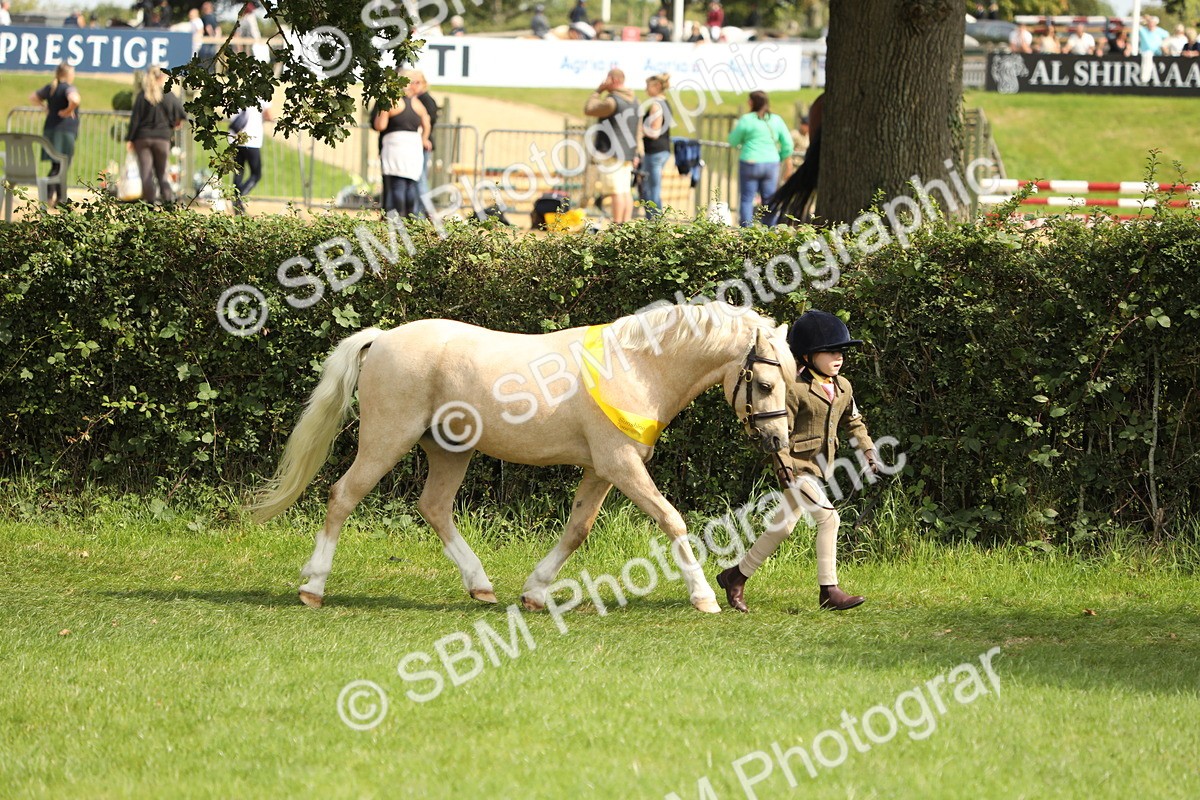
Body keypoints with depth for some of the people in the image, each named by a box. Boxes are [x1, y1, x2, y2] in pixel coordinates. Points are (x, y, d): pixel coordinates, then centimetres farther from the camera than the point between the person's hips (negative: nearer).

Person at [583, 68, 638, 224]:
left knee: (616, 192, -9)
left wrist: (598, 91, 1)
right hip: (628, 152, 9)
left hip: (612, 153, -9)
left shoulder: (612, 101, -17)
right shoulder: (633, 100, 13)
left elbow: (589, 109, -8)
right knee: (626, 191, 8)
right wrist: (635, 152, 23)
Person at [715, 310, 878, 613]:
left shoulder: (842, 387, 10)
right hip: (798, 465, -9)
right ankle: (829, 591, -14)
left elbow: (853, 421, 24)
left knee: (781, 528, 14)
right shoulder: (795, 389, -15)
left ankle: (736, 576, 26)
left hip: (819, 468, 9)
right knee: (828, 517, -18)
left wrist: (867, 449, 13)